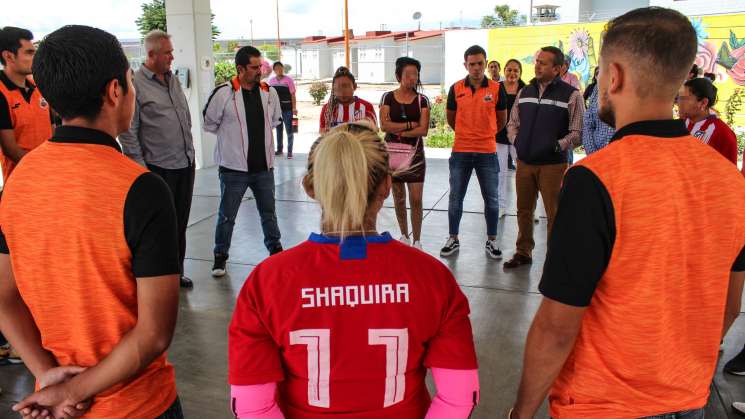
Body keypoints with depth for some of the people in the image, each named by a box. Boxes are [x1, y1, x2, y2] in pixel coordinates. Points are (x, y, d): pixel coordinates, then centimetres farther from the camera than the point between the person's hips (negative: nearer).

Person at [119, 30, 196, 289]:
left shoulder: (173, 80, 12)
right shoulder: (135, 84, -10)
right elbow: (128, 132, -11)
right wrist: (140, 168, -13)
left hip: (185, 163, 7)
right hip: (159, 168, -7)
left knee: (180, 222, 14)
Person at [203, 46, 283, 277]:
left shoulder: (269, 92, 2)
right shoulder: (224, 92, -12)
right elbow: (209, 123, -2)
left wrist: (259, 134, 11)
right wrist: (231, 136, 4)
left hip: (264, 165, 4)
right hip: (234, 167, -4)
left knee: (268, 212, 17)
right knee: (227, 216, 7)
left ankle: (275, 249, 35)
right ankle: (220, 256, 22)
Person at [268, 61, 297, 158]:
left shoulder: (288, 80, -4)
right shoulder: (271, 81, 7)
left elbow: (293, 95, -6)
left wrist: (294, 108, -12)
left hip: (287, 109, -4)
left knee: (289, 130, -1)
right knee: (278, 130, 13)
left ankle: (289, 151, 4)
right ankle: (279, 149, 23)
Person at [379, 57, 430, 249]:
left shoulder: (422, 100, 1)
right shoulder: (388, 98, 1)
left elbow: (423, 130, -9)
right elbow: (384, 125, -11)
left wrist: (399, 131, -14)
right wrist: (410, 124, -12)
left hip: (415, 154, -1)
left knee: (416, 199, -5)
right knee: (399, 198, 10)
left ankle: (416, 240, 5)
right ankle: (404, 235, 26)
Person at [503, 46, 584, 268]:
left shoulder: (570, 95, -4)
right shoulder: (525, 92, 12)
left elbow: (578, 132, -5)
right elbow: (513, 123, 20)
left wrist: (558, 146, -16)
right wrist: (516, 140, 4)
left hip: (553, 165, -5)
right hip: (524, 162, 5)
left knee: (554, 214, 0)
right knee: (524, 211, 14)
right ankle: (523, 252, 27)